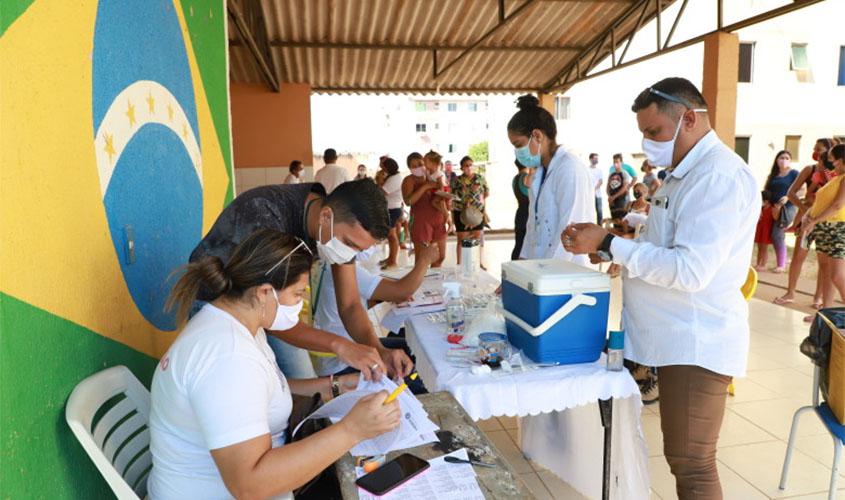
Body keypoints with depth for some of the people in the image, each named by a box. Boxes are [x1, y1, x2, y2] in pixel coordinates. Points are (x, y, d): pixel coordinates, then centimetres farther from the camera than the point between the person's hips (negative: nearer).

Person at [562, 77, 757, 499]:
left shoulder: (720, 176, -18)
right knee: (683, 459, 19)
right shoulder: (687, 173, 15)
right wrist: (608, 248, 7)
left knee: (692, 466, 2)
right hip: (675, 338, 10)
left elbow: (690, 270, -25)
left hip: (696, 345, -10)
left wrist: (609, 244, -21)